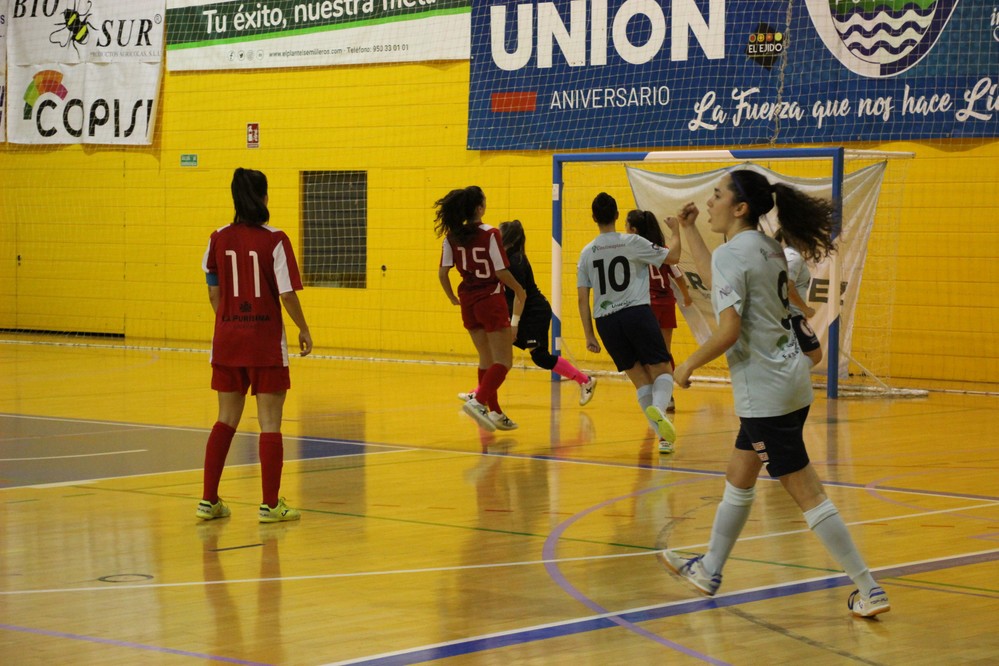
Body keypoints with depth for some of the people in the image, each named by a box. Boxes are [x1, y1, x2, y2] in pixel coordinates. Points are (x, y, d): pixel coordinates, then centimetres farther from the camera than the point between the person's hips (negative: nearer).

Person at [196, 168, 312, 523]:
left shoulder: (219, 239, 1)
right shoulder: (275, 240, -12)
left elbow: (214, 293, 6)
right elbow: (287, 294, -13)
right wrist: (304, 330, 1)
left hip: (227, 338, 4)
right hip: (266, 341, -4)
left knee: (226, 420, 14)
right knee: (270, 424, 3)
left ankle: (209, 500, 14)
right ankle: (270, 504, 5)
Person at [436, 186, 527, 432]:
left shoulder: (452, 236, 0)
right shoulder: (490, 234, -15)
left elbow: (443, 272, -1)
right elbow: (501, 272, -16)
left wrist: (452, 297, 16)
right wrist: (519, 291, 2)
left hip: (468, 302, 6)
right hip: (491, 300, -6)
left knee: (486, 360, 18)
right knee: (503, 362, -2)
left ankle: (494, 412, 20)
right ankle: (478, 401, -20)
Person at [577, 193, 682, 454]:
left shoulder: (587, 253, 8)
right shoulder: (632, 242, -3)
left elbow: (582, 298, 6)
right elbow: (672, 256, 2)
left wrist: (589, 335, 10)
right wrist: (675, 230, 19)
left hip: (606, 321, 4)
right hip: (637, 312, -3)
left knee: (640, 379, 10)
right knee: (662, 370, 1)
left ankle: (664, 436, 4)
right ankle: (658, 407, -32)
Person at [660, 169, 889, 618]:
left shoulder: (732, 253, -16)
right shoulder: (767, 248, 11)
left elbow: (728, 331, -22)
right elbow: (719, 282, 28)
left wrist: (687, 367, -8)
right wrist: (688, 230, 30)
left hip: (765, 388, -10)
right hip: (789, 379, 10)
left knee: (806, 493, -6)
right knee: (738, 479, 22)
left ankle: (869, 589, -4)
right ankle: (709, 571, 34)